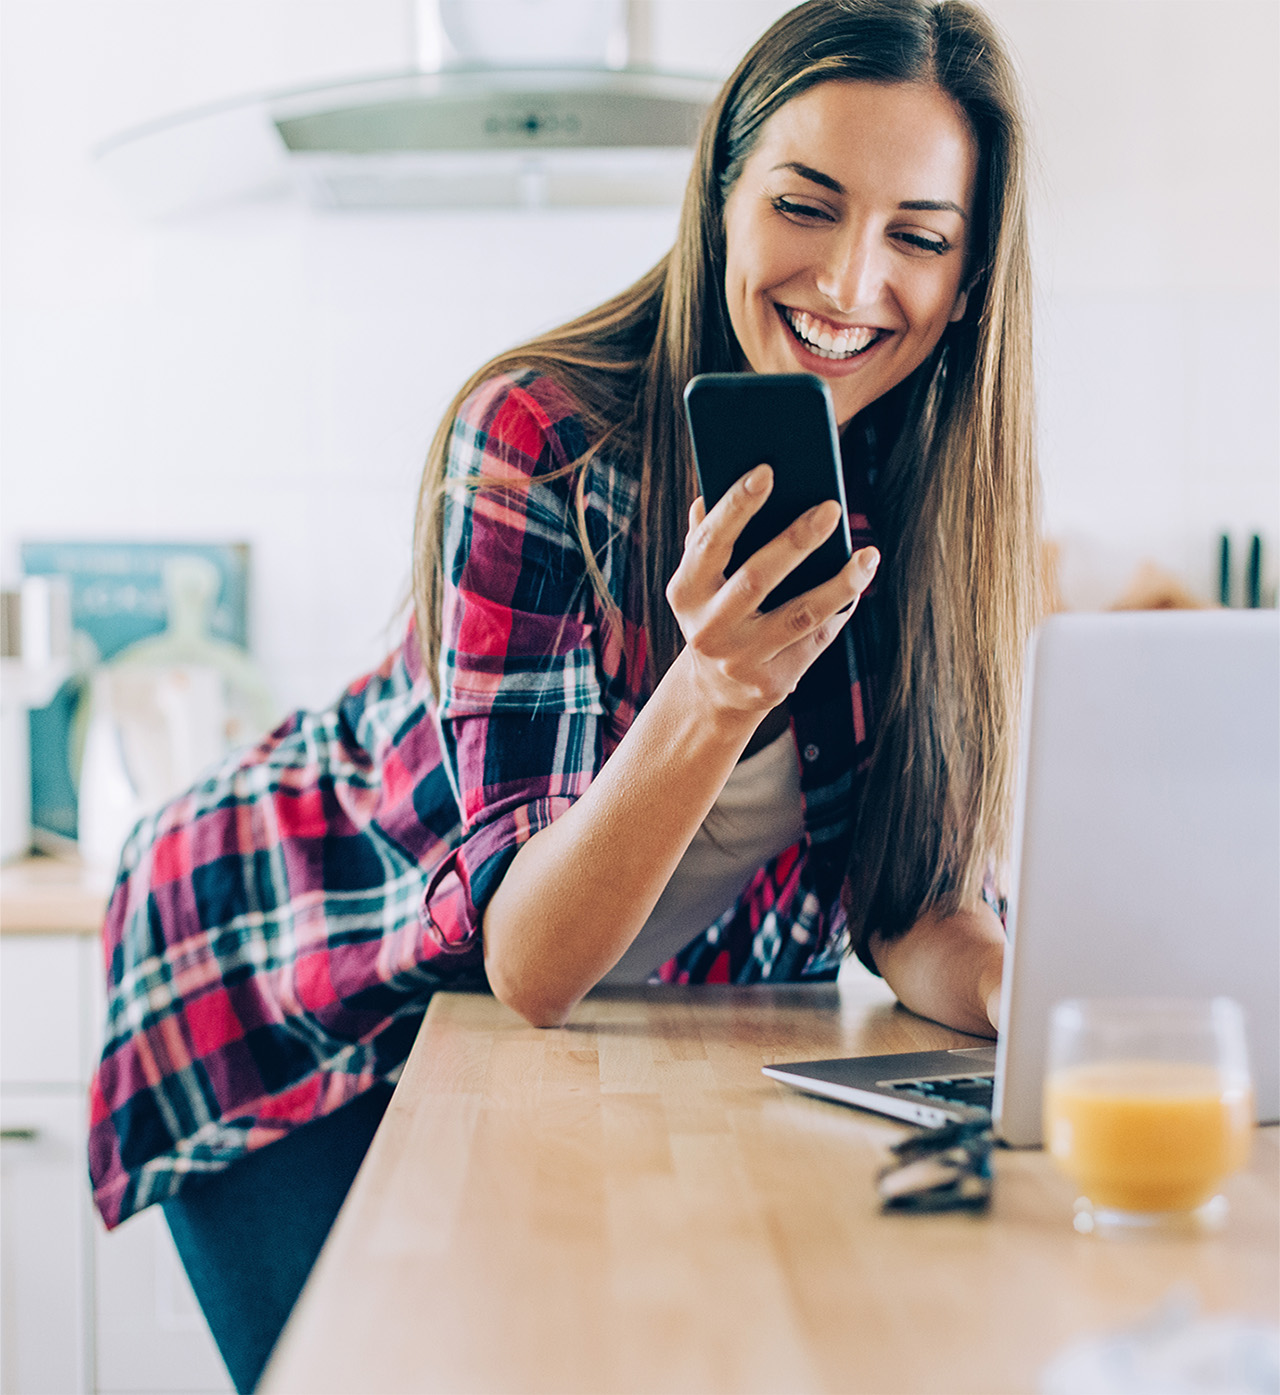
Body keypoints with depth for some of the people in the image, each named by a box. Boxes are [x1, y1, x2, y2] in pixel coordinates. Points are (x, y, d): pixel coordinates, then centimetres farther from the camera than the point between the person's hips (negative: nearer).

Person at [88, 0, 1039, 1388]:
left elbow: (915, 902, -14)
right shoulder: (542, 440, -30)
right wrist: (715, 691, -50)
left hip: (628, 1019, 4)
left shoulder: (949, 482, -15)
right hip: (283, 998, -4)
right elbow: (525, 958, -33)